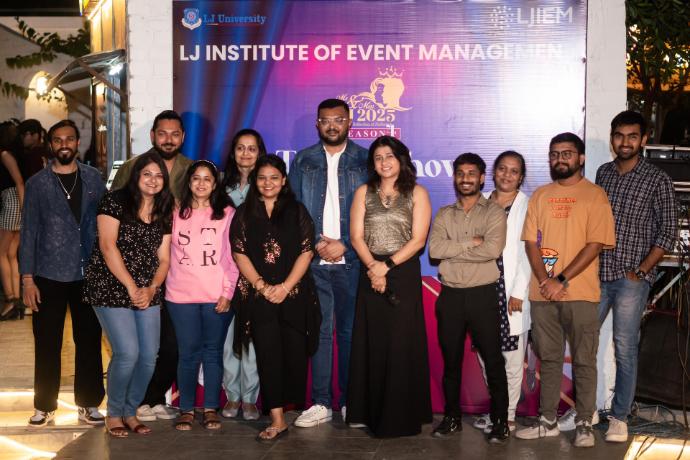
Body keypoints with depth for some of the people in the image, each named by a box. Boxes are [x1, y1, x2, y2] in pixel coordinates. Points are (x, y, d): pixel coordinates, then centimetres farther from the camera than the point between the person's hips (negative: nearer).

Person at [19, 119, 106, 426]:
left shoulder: (93, 178, 6)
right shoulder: (37, 183, 2)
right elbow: (29, 232, 1)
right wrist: (27, 278, -5)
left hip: (88, 273, 1)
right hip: (49, 274, -1)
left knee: (89, 341, 6)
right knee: (47, 344, 4)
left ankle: (88, 404, 16)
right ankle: (44, 406, 16)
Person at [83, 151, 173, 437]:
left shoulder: (164, 214, 12)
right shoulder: (115, 201, -5)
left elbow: (163, 258, 10)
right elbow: (107, 246, -12)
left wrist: (151, 288, -8)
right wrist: (131, 287, -15)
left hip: (148, 293, 5)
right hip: (112, 289, -5)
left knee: (149, 356, 0)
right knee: (127, 353, -12)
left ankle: (130, 412, 21)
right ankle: (113, 413, 11)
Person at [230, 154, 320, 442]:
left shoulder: (297, 211, 8)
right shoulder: (244, 213, 10)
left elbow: (306, 251, 1)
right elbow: (239, 253, 3)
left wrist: (285, 286, -10)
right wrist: (261, 284, -8)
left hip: (294, 294, 0)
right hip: (259, 296, 0)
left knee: (295, 353, 0)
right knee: (268, 355, -5)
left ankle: (295, 408, 16)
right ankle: (277, 420, -4)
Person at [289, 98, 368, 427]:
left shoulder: (365, 161, 6)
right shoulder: (303, 161, 12)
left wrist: (343, 244, -8)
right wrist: (317, 242, -6)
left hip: (352, 260, -1)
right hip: (313, 260, 1)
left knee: (351, 331, 3)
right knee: (319, 331, 1)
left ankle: (351, 402, 11)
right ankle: (320, 403, 6)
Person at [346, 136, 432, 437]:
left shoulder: (416, 193, 4)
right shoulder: (364, 193, 11)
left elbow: (418, 240, -4)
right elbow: (356, 236, 3)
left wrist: (387, 265, -12)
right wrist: (373, 267, -12)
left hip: (404, 274, -2)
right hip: (370, 274, 3)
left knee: (402, 344, -2)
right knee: (372, 344, 4)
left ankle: (401, 417, 6)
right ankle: (373, 413, 13)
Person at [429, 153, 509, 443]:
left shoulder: (494, 212, -1)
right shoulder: (444, 215, 10)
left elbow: (493, 249, -17)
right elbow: (434, 249, -6)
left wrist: (452, 250, -10)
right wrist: (471, 243, -12)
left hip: (482, 295, -3)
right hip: (450, 296, 3)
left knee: (493, 360, 2)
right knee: (451, 360, 11)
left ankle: (500, 420, 12)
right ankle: (452, 417, 23)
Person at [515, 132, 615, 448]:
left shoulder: (594, 195, -1)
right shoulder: (540, 196, 12)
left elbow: (595, 244, -8)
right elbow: (531, 242, 6)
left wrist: (563, 281, -14)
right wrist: (546, 281, -9)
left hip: (580, 294, -4)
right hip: (542, 294, 4)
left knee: (584, 361, 2)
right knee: (548, 359, 10)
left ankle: (584, 425, 11)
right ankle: (548, 422, 19)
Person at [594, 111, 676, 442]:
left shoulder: (657, 180, -2)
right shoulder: (603, 173, 10)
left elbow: (667, 233, -3)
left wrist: (641, 271, -9)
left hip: (631, 278, -4)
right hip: (596, 274, 4)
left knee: (625, 349, 0)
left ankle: (619, 418, 11)